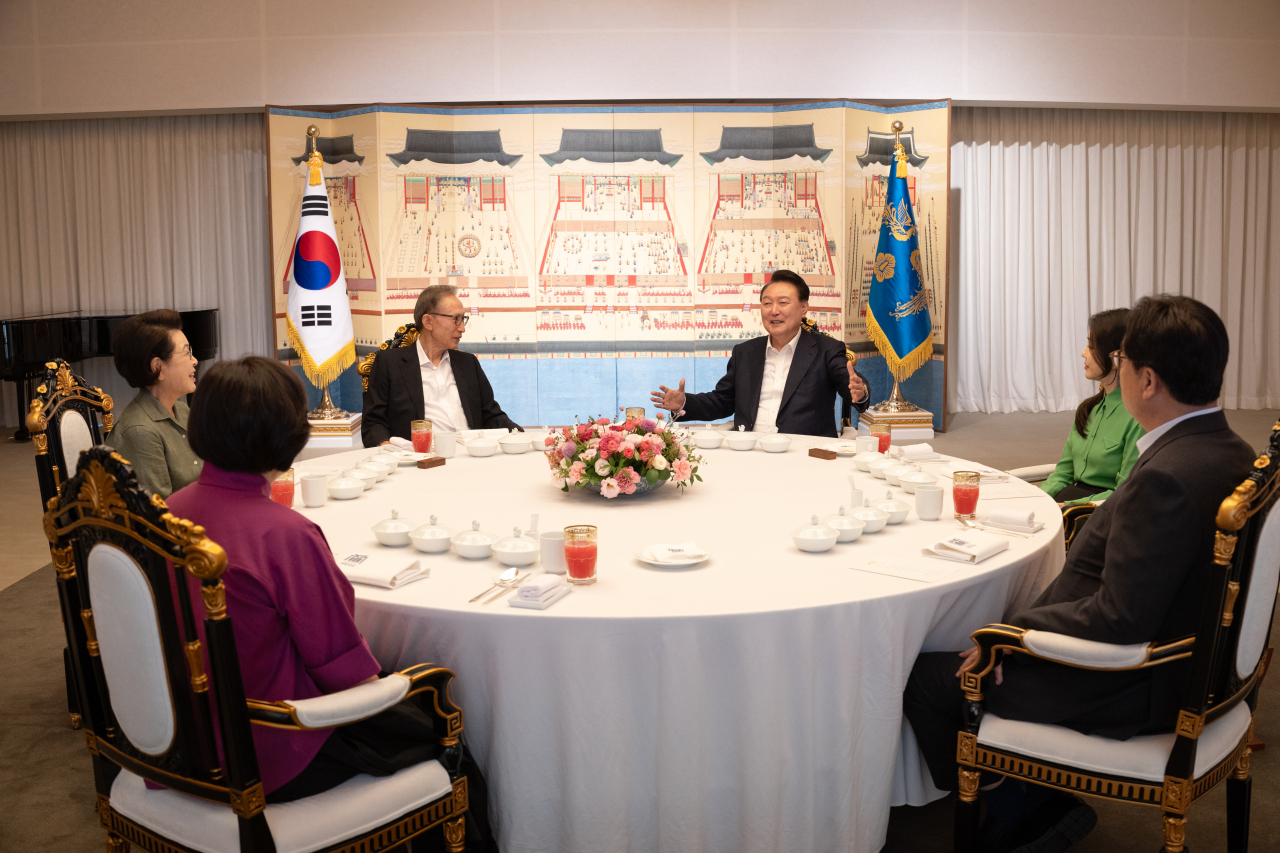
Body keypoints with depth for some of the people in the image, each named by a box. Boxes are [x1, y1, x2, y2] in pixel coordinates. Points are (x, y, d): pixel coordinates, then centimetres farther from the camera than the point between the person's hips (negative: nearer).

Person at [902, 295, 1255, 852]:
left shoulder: (1166, 478, -30)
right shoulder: (1232, 453, 1)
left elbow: (1119, 621, -29)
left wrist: (1014, 632, -15)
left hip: (1137, 691, -10)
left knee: (924, 677, -4)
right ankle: (1040, 806, 24)